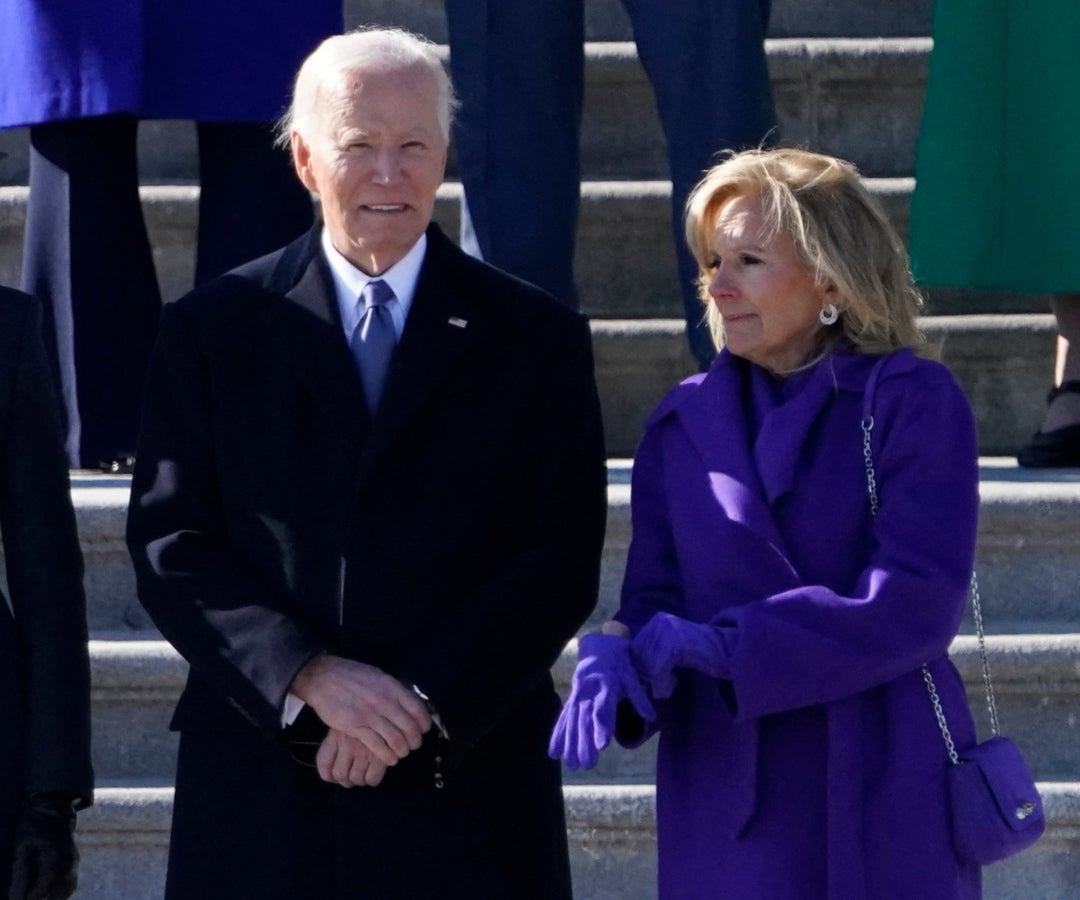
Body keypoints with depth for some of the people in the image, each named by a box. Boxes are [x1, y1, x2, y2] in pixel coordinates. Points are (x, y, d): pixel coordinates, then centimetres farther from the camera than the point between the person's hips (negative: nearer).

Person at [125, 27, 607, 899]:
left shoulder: (536, 338, 7)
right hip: (263, 789, 0)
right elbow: (171, 548, 1)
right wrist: (308, 677, -13)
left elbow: (563, 563, 0)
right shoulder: (211, 330, 8)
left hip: (466, 798, 0)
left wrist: (423, 701, -12)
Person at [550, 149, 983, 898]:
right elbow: (657, 596, 6)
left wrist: (729, 645, -18)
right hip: (730, 801, 3)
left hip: (884, 796, -3)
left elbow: (918, 600, -13)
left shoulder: (914, 402, -3)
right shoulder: (685, 423, 10)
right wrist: (620, 655, -18)